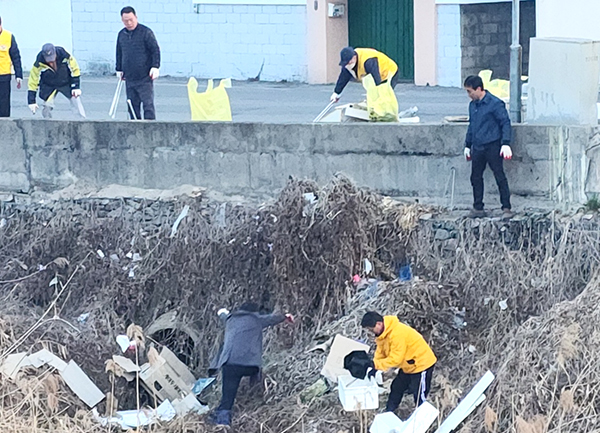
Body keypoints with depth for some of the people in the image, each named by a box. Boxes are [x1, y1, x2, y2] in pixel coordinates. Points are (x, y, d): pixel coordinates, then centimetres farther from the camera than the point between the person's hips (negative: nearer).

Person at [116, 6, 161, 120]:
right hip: (129, 79, 6)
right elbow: (119, 54, 23)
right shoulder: (121, 35, 11)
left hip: (145, 78, -6)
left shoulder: (146, 32, -6)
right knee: (132, 106, 8)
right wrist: (119, 70, 21)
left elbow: (155, 50, -5)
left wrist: (155, 67, -13)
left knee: (148, 104, -7)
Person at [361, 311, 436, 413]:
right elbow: (380, 352, 4)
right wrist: (374, 367, -10)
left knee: (419, 397, -6)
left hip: (421, 364, -11)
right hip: (408, 365, 11)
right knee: (396, 388, 19)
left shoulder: (397, 334, -33)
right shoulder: (383, 333, -2)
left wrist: (375, 365, -28)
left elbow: (395, 359, -31)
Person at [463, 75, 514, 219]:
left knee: (500, 177, -6)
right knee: (476, 177, 9)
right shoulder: (473, 105, 14)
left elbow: (505, 123, -10)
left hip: (492, 147, -7)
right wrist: (467, 145, 26)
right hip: (477, 148, 7)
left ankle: (506, 208, -4)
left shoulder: (495, 104, -10)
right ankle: (478, 208, 18)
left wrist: (506, 143, -18)